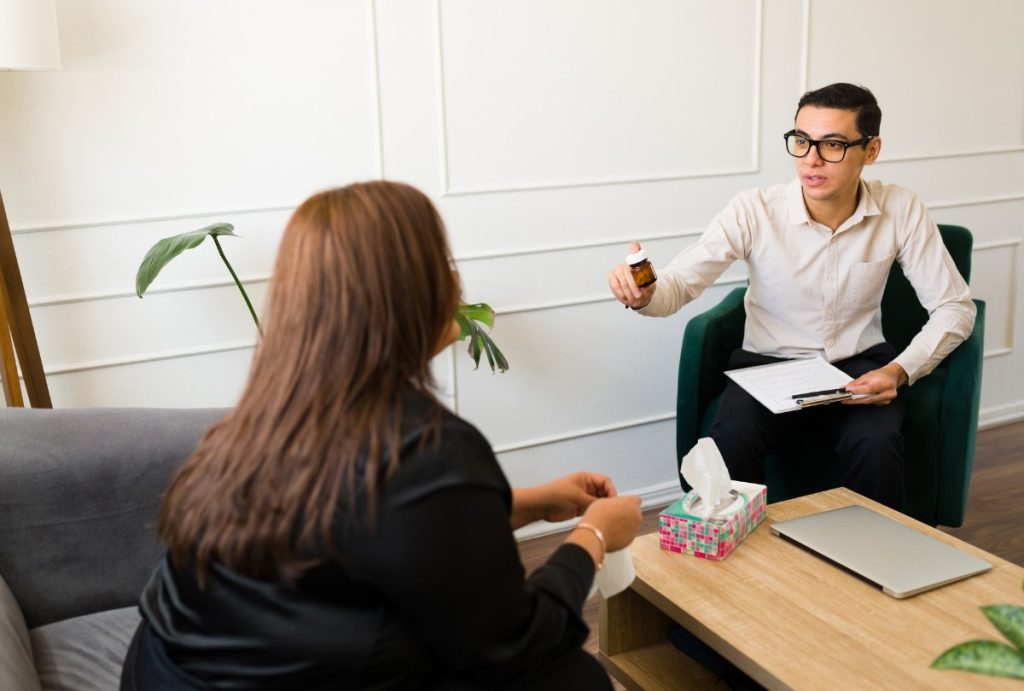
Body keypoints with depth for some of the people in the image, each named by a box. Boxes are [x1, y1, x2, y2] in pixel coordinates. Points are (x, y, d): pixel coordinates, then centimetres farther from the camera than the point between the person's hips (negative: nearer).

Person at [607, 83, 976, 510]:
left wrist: (901, 371, -18)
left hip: (858, 367, 1)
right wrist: (644, 294, -40)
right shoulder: (754, 211, -14)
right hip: (768, 364, -1)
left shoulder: (901, 211, -9)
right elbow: (679, 284, -16)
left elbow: (954, 307, -2)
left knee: (876, 447, -30)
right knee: (730, 442, -31)